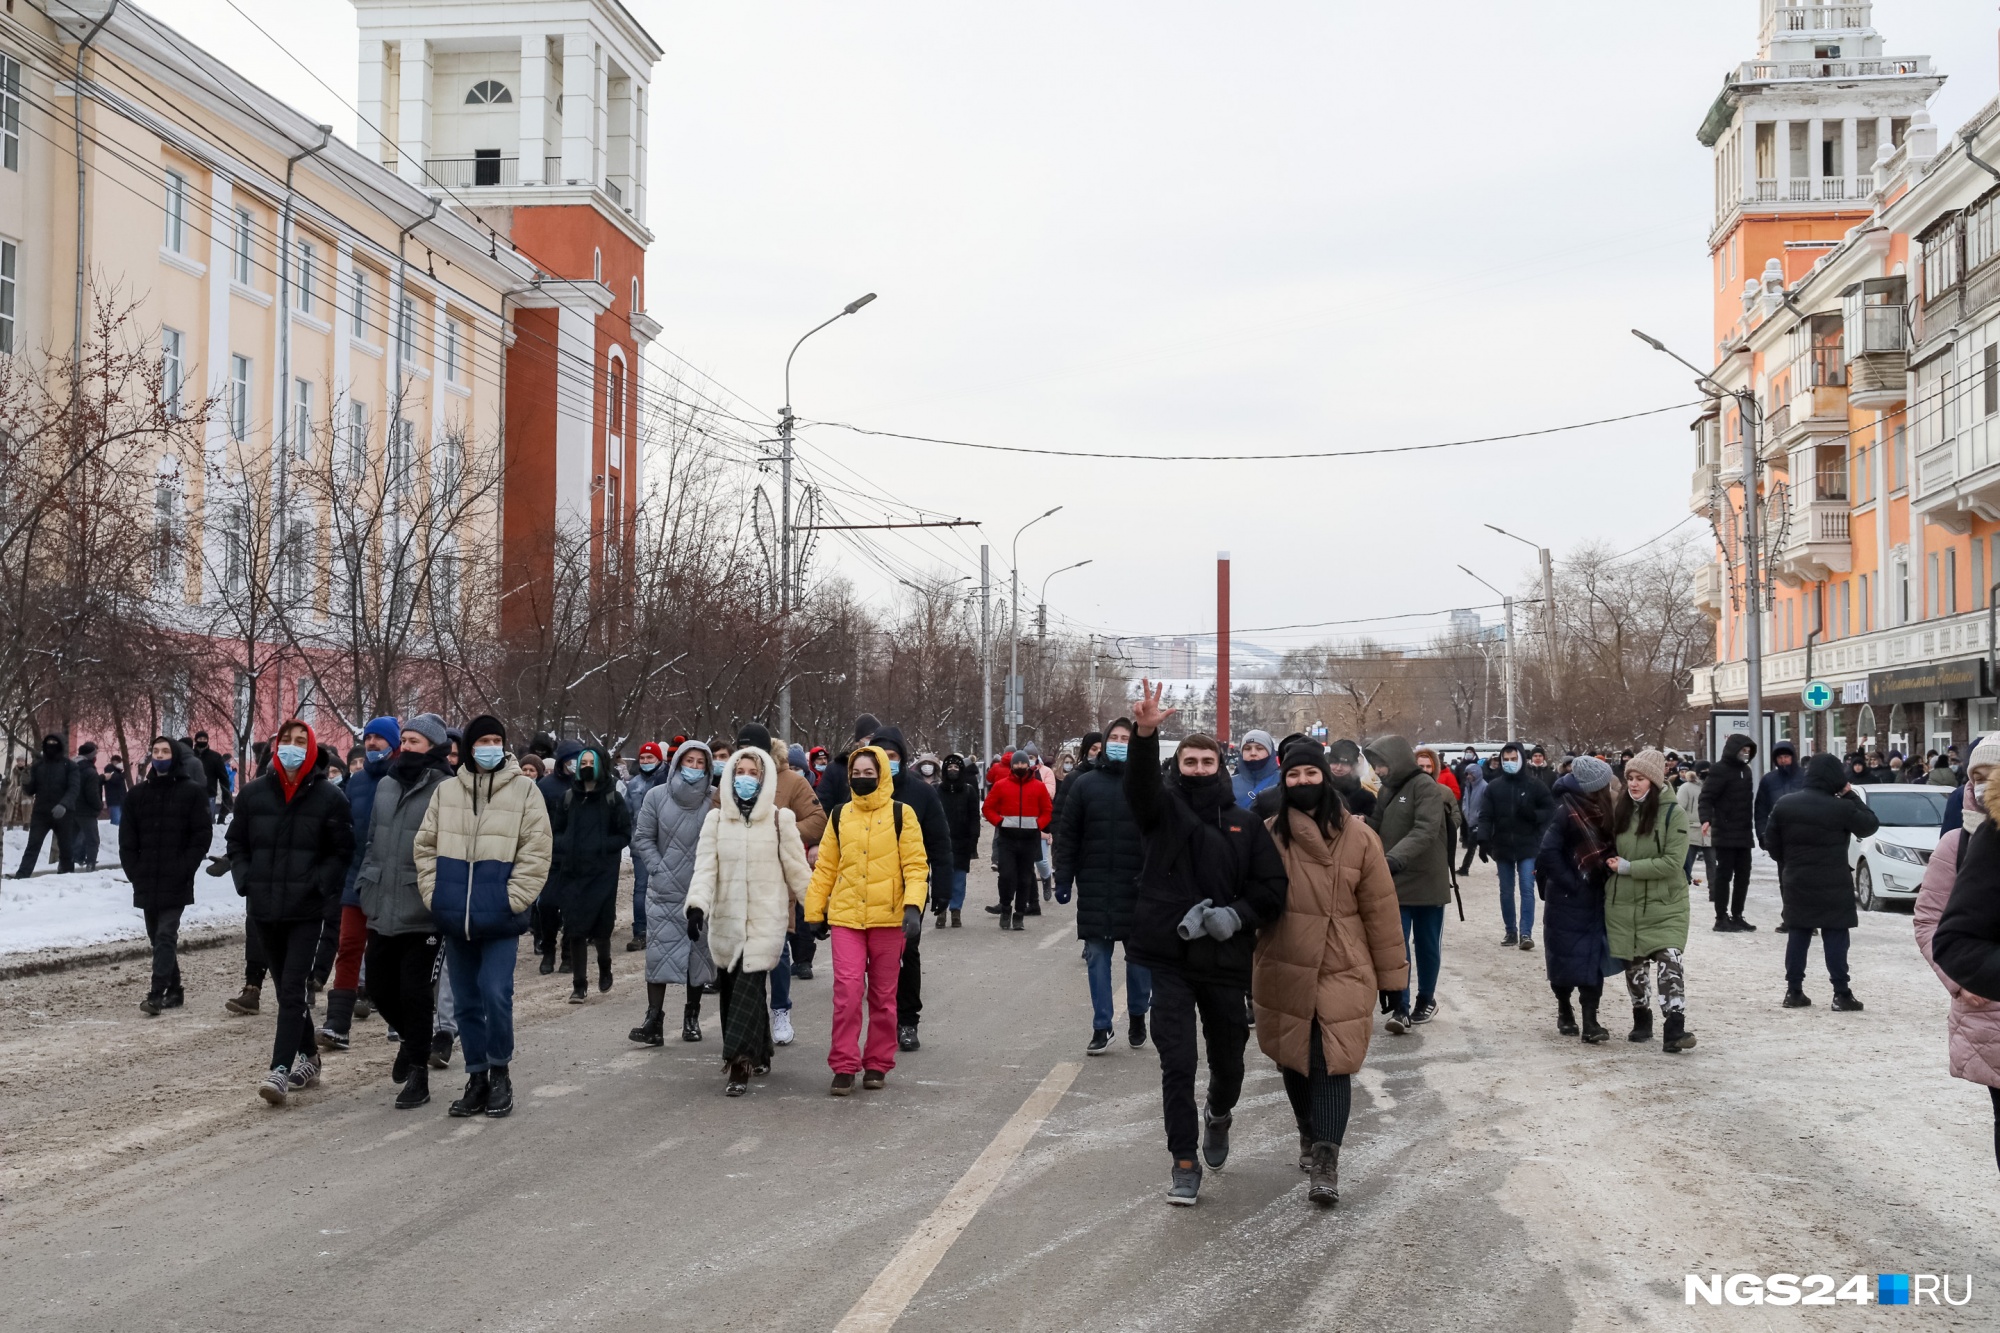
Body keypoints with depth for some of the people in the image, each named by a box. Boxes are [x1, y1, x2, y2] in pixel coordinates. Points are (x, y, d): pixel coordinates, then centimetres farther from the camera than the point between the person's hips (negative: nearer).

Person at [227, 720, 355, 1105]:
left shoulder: (329, 796, -2)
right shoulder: (254, 793, 7)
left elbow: (342, 852, 0)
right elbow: (236, 843, 16)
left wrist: (318, 886, -12)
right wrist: (246, 882, 2)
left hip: (306, 910, -4)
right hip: (264, 908, 4)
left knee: (293, 989, -12)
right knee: (285, 987, 13)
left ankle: (281, 1069, -16)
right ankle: (308, 1057, 27)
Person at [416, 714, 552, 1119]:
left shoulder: (524, 790, -1)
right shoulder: (447, 792, 9)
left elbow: (537, 851, -5)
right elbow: (426, 846, 13)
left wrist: (513, 899, -11)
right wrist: (434, 893, 3)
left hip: (500, 918, -4)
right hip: (455, 918, 4)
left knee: (496, 994, -12)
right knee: (466, 1002, 10)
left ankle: (500, 1072, 7)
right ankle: (477, 1078, 21)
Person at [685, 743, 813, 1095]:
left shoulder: (780, 819, 0)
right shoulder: (716, 818, 6)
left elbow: (797, 868, 5)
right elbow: (705, 866, -3)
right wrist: (697, 905, -18)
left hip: (765, 918, -3)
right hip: (726, 917, 3)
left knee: (749, 985, -13)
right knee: (731, 986, 7)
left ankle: (740, 1063, -15)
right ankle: (758, 1055, 23)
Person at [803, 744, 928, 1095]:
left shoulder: (900, 814, 0)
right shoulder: (839, 816, 8)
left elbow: (916, 866, -3)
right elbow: (825, 868, 12)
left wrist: (913, 906, -16)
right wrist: (814, 912, 10)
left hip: (888, 918, -1)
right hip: (845, 918, 1)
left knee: (883, 996, 7)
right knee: (847, 990, -9)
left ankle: (877, 1065, 19)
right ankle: (844, 1066, -3)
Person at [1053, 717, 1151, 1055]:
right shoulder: (1084, 783, 5)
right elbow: (1067, 834, 5)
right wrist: (1063, 878, 0)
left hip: (1137, 886, -1)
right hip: (1094, 886, 2)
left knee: (1139, 953, 7)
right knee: (1097, 955, 3)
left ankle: (1137, 1015, 26)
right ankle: (1101, 1027, 8)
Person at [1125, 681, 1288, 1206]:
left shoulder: (1246, 824, 6)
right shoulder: (1163, 807, 1)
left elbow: (1273, 887, 4)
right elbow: (1140, 782, -21)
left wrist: (1236, 915, -14)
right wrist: (1145, 734, -40)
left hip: (1226, 961, 2)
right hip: (1170, 959, -2)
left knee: (1228, 1059, 15)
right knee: (1177, 1063, -5)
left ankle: (1219, 1116, 48)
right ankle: (1185, 1162, 7)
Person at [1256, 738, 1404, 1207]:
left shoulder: (1358, 836, -2)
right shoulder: (1269, 835, 1)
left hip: (1343, 972, -1)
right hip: (1284, 971, 1)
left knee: (1331, 1063, -7)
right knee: (1293, 1059, 8)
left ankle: (1324, 1163, -6)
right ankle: (1309, 1136, 29)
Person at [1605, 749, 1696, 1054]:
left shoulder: (1672, 813, -10)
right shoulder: (1620, 812, 6)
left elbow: (1673, 862, -18)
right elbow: (1609, 852, 23)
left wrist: (1628, 867, -17)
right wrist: (1611, 864, 1)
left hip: (1663, 903, -5)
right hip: (1623, 903, 5)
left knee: (1669, 960, -18)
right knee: (1633, 965, 12)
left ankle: (1674, 1030, -20)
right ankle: (1641, 1021, 30)